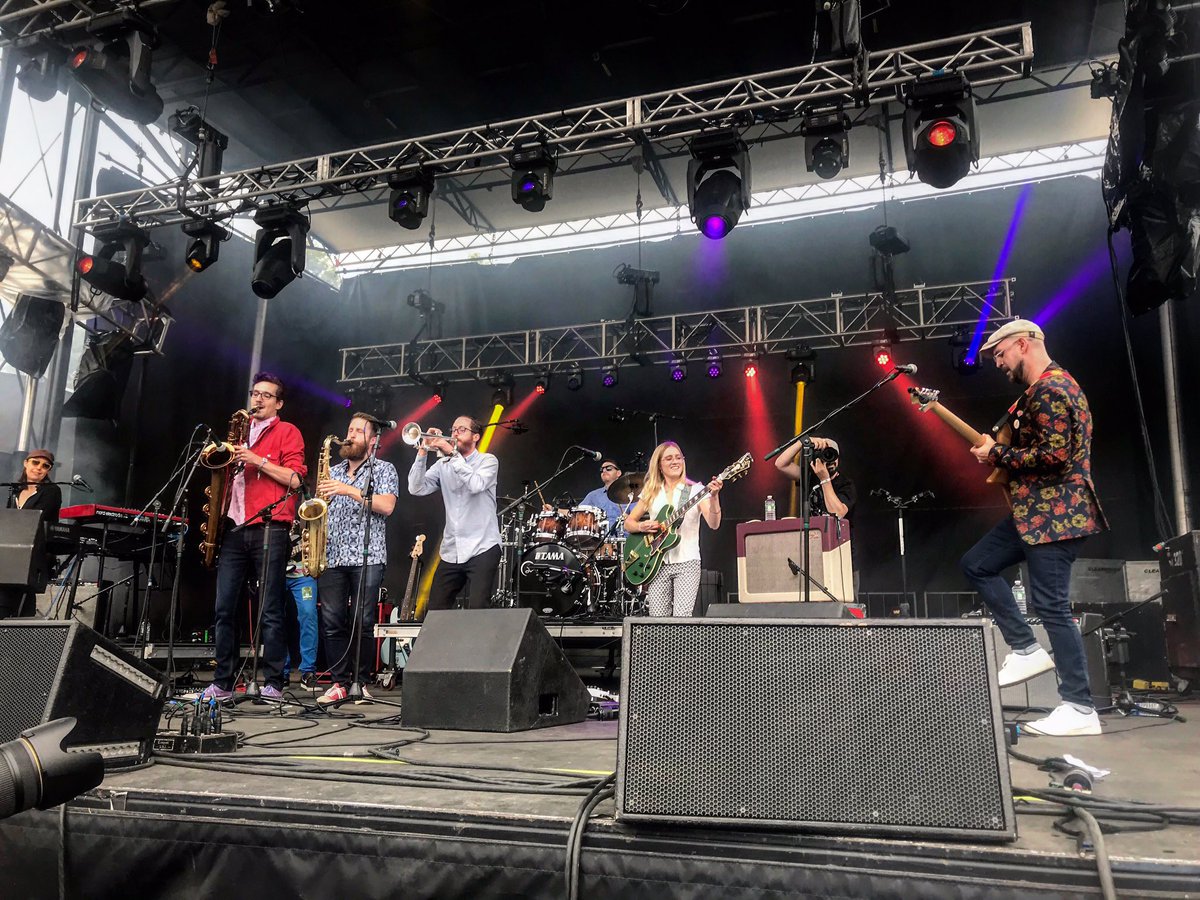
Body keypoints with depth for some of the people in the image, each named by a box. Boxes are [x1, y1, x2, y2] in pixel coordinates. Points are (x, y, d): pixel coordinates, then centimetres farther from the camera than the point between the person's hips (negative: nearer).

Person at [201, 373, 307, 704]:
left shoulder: (287, 432, 5)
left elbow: (294, 479, -6)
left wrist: (257, 460, -13)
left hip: (269, 529, -6)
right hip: (234, 529, 6)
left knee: (270, 611, -4)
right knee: (224, 608, 3)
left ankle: (273, 683, 1)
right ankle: (222, 683, 11)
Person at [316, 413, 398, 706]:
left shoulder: (383, 469, 6)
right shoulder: (334, 473, 21)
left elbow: (386, 506, -10)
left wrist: (350, 490, -15)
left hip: (368, 558, -4)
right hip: (332, 557, 5)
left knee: (363, 622, -5)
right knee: (332, 622, -1)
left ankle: (361, 682, 6)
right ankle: (339, 682, 8)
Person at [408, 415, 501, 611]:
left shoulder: (488, 461, 2)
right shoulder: (443, 465, 12)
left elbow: (476, 484, -19)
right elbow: (416, 489, -2)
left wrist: (452, 453, -17)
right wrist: (423, 452, -9)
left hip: (482, 550, -4)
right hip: (450, 552, 5)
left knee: (476, 610, -12)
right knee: (434, 609, 6)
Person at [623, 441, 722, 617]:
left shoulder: (696, 490, 1)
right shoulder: (651, 492, 10)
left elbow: (713, 524, -11)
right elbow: (628, 523, 15)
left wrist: (714, 497, -27)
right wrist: (641, 527, -6)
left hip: (687, 562, -2)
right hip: (657, 563, 2)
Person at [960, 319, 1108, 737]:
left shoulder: (1049, 390, -17)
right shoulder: (1045, 387, 17)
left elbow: (1054, 455, -25)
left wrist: (997, 455, -14)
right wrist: (1001, 451, 12)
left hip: (1054, 513, -11)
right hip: (1036, 509, 11)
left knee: (1050, 606, -7)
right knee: (976, 564, 13)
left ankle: (1080, 709, 3)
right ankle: (1026, 649, 14)